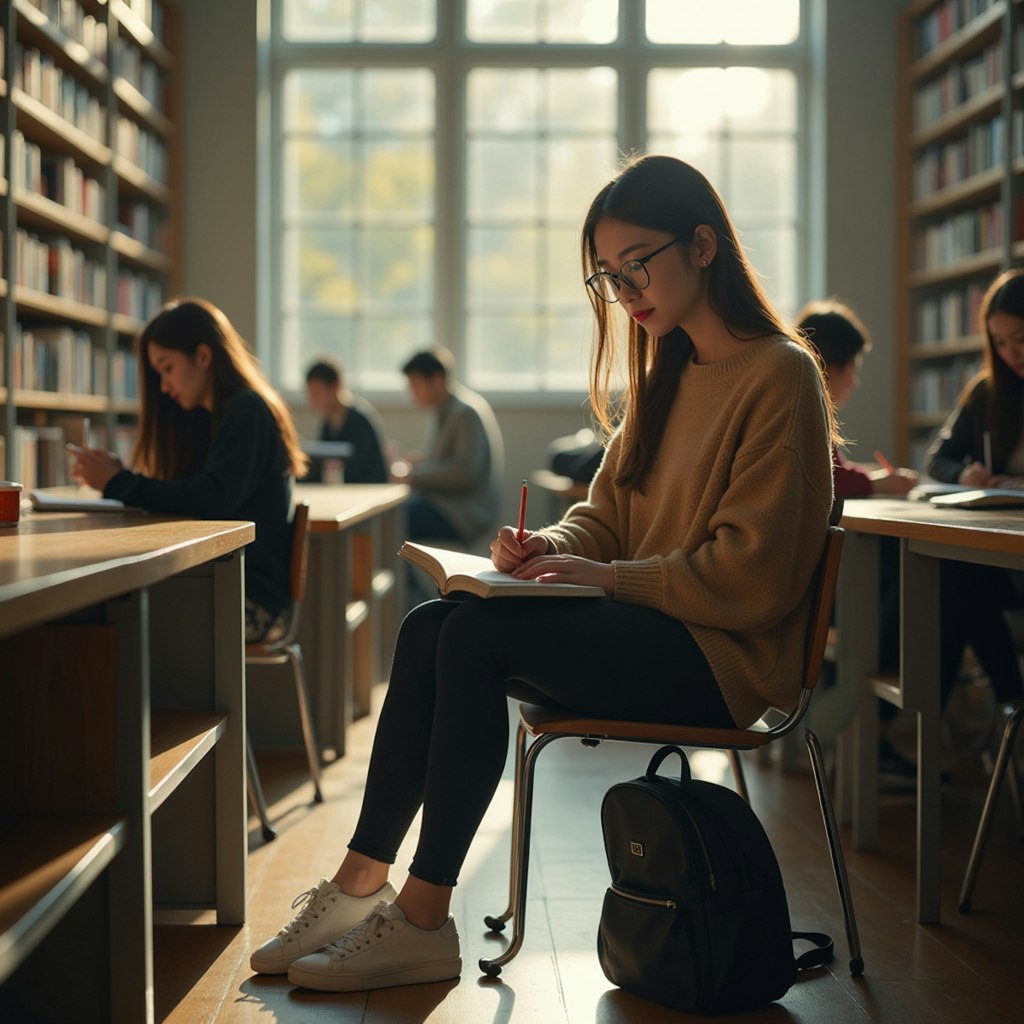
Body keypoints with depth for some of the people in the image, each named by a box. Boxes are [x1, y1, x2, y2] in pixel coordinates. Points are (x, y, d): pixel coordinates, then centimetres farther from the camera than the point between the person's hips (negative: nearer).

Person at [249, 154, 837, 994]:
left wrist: (606, 577, -17)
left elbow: (753, 575, -17)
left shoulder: (780, 374, -10)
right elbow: (607, 514, 18)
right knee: (428, 629, -11)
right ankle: (362, 883, -11)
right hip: (652, 629, 8)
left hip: (722, 655, -8)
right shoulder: (666, 375, 17)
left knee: (476, 636, -24)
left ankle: (422, 922, -20)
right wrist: (552, 546, -4)